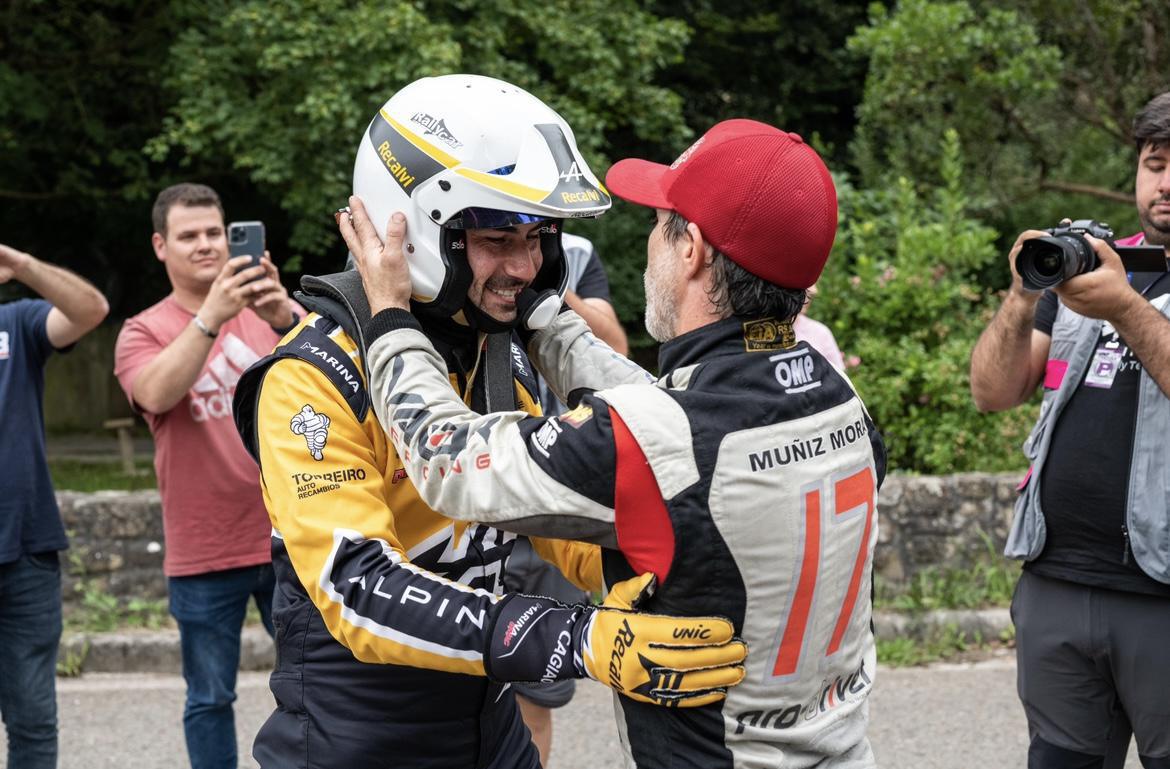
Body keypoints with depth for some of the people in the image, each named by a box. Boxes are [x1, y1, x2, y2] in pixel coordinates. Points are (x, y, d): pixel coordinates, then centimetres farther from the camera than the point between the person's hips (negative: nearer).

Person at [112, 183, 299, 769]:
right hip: (203, 552, -1)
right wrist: (210, 316, -34)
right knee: (210, 698, 7)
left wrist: (283, 320, -35)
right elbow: (157, 395, -21)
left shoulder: (273, 311, 4)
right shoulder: (144, 331, 0)